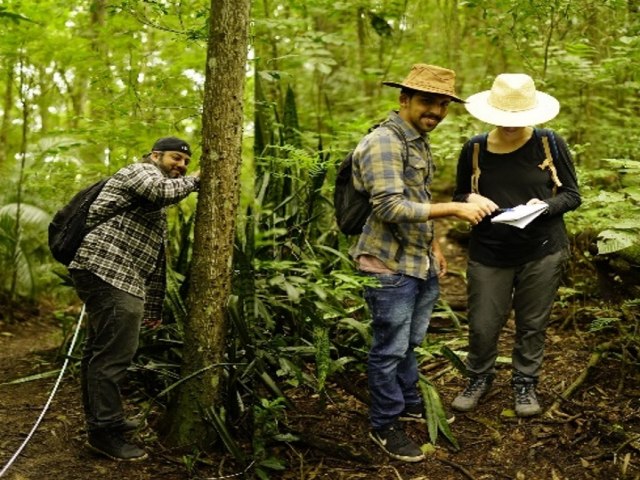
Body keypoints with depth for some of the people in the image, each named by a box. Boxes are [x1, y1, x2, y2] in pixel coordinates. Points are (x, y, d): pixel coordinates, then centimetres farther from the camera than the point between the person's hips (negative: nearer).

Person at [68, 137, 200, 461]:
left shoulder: (156, 210, 30)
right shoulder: (141, 171, 2)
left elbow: (156, 259, 28)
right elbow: (165, 191, -22)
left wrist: (153, 307, 25)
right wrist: (193, 181, -1)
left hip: (109, 276, 11)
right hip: (108, 270, -11)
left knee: (100, 350, 17)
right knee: (115, 352, -10)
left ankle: (100, 420, 27)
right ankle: (104, 431, -4)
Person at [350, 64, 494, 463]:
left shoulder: (420, 140, 13)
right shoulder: (384, 142, -17)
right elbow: (391, 207, -25)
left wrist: (433, 245, 17)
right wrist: (454, 209, -25)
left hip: (419, 262, 9)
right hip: (390, 265, -8)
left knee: (410, 342, 21)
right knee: (391, 348, 3)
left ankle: (410, 401, 38)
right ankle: (385, 425, 18)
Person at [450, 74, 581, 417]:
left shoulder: (550, 144, -7)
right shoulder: (474, 150, -3)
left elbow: (572, 195, -1)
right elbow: (458, 196, 9)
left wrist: (545, 205, -22)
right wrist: (471, 199, -15)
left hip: (542, 252, -1)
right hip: (488, 254, 1)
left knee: (532, 324, 11)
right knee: (482, 325, 7)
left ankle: (525, 383, 33)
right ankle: (479, 378, 33)